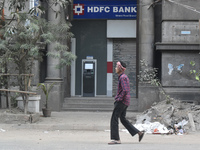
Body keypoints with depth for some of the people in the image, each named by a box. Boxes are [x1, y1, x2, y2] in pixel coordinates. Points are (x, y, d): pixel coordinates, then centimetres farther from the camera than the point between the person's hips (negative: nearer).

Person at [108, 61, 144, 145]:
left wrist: (118, 99, -18)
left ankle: (116, 139, -4)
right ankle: (139, 133, 13)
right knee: (123, 119, 15)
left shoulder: (123, 77, -16)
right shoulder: (124, 77, 17)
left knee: (114, 119, -6)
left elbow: (125, 91, -26)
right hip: (125, 102, 10)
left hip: (121, 102, -10)